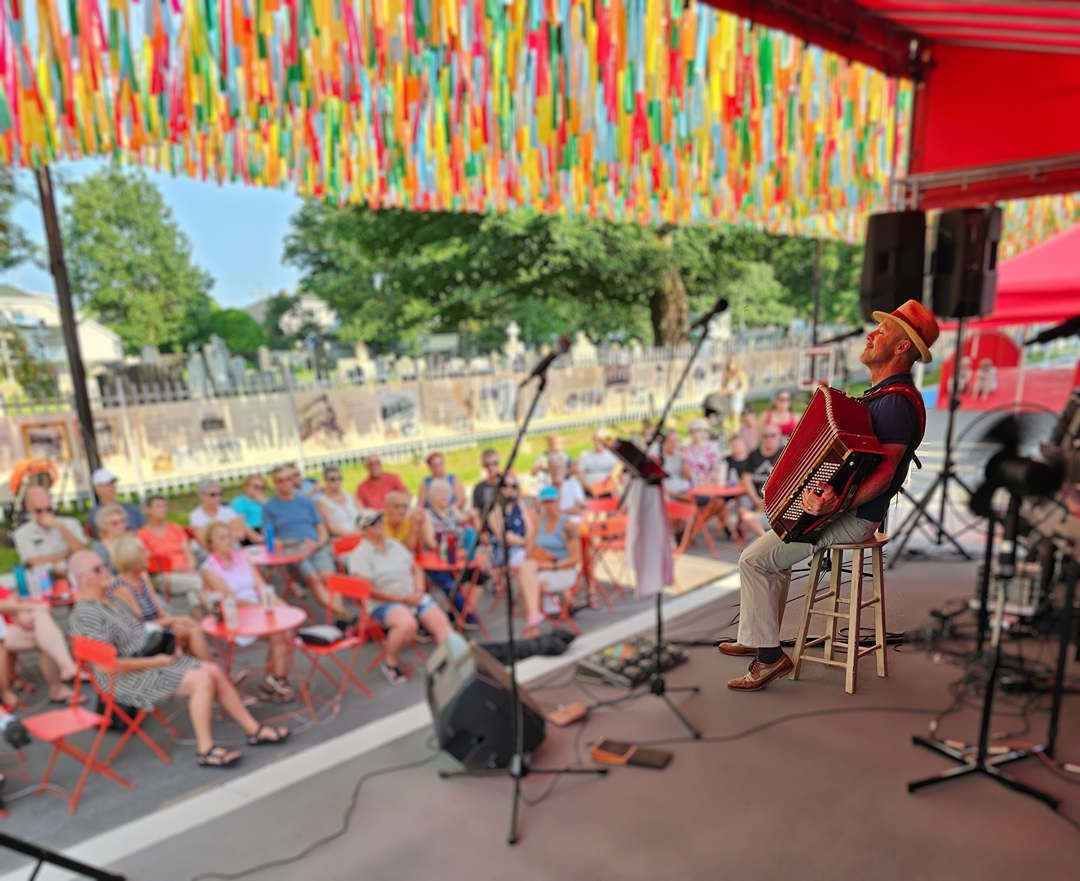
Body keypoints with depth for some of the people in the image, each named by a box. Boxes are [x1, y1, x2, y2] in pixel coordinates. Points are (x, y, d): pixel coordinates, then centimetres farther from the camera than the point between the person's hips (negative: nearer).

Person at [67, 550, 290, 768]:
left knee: (214, 671, -5)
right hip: (127, 679, -9)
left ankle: (253, 729, 4)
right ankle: (205, 750, -13)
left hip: (152, 658, 9)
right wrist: (154, 662, -18)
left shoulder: (111, 599, 11)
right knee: (201, 680, -23)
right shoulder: (85, 614, -18)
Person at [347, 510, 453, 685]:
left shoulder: (395, 544, 15)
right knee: (408, 624, -33)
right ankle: (391, 662, -7)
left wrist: (419, 590, -2)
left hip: (414, 597, 6)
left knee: (440, 621, -17)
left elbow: (416, 569, 19)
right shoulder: (360, 555, -5)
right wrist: (403, 599, -14)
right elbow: (367, 590, -14)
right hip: (384, 603, -6)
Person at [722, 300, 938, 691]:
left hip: (853, 518, -11)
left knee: (755, 559, -13)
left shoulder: (897, 402, -21)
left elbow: (884, 473, -30)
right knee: (757, 550, 15)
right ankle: (754, 638, 23)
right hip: (840, 504, 11)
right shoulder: (881, 393, 11)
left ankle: (770, 656, 0)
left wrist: (837, 504, -43)